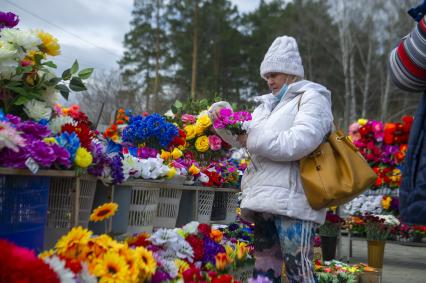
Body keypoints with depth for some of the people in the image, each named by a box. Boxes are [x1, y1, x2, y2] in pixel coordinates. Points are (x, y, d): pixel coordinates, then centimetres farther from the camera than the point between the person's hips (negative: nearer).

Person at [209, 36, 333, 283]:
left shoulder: (312, 97, 2)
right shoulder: (268, 105, 25)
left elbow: (301, 141, -15)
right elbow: (243, 134, 30)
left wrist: (254, 139, -11)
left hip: (292, 200, -8)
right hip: (265, 200, 8)